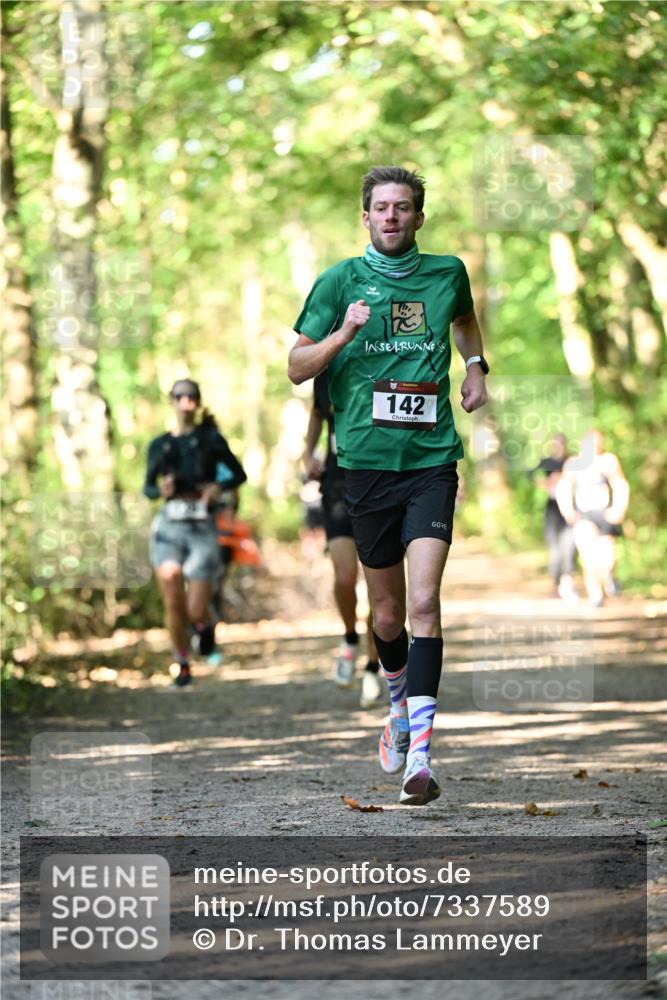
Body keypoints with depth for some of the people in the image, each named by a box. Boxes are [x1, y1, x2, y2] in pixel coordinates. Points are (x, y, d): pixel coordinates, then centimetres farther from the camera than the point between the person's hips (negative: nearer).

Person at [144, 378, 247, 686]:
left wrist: (219, 486, -12)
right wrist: (161, 490, -5)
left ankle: (204, 626, 31)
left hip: (202, 528, -2)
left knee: (196, 612, -6)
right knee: (173, 605, -9)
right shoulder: (159, 445, 11)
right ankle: (182, 665, 9)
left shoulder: (210, 438, 3)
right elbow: (147, 486, 18)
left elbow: (239, 474, 8)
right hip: (168, 526, 2)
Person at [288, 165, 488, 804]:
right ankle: (400, 707, 40)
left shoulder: (447, 273, 8)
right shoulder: (339, 281, 2)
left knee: (424, 600, -16)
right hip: (366, 460, 0)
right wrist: (344, 334, -15)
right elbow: (296, 368, 2)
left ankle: (419, 753, -21)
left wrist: (475, 365, 14)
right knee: (387, 610, 11)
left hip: (432, 460, 0)